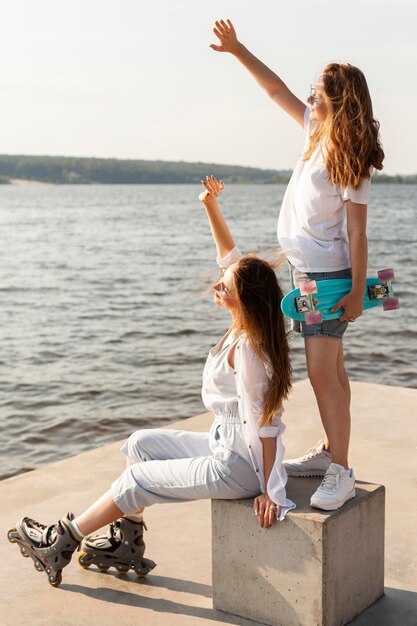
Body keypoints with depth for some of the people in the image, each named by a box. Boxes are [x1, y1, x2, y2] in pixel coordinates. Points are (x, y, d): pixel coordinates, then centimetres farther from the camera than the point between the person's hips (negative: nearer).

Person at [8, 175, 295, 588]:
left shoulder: (245, 349, -27)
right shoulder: (248, 325, -2)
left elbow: (262, 423, -26)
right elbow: (230, 257, 8)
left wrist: (269, 490, -23)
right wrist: (211, 206, 4)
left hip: (238, 466, -9)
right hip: (227, 444, 9)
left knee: (136, 480, 2)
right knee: (141, 444, 16)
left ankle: (61, 542, 21)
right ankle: (127, 544, 23)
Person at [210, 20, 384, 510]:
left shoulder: (351, 159, -17)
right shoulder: (317, 130, 6)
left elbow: (357, 231, -18)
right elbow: (277, 90, 15)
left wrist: (357, 291, -20)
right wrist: (237, 50, 12)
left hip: (328, 275, -9)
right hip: (305, 269, 9)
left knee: (322, 371, -12)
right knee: (329, 368, 14)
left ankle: (341, 473, -7)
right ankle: (328, 452, 24)